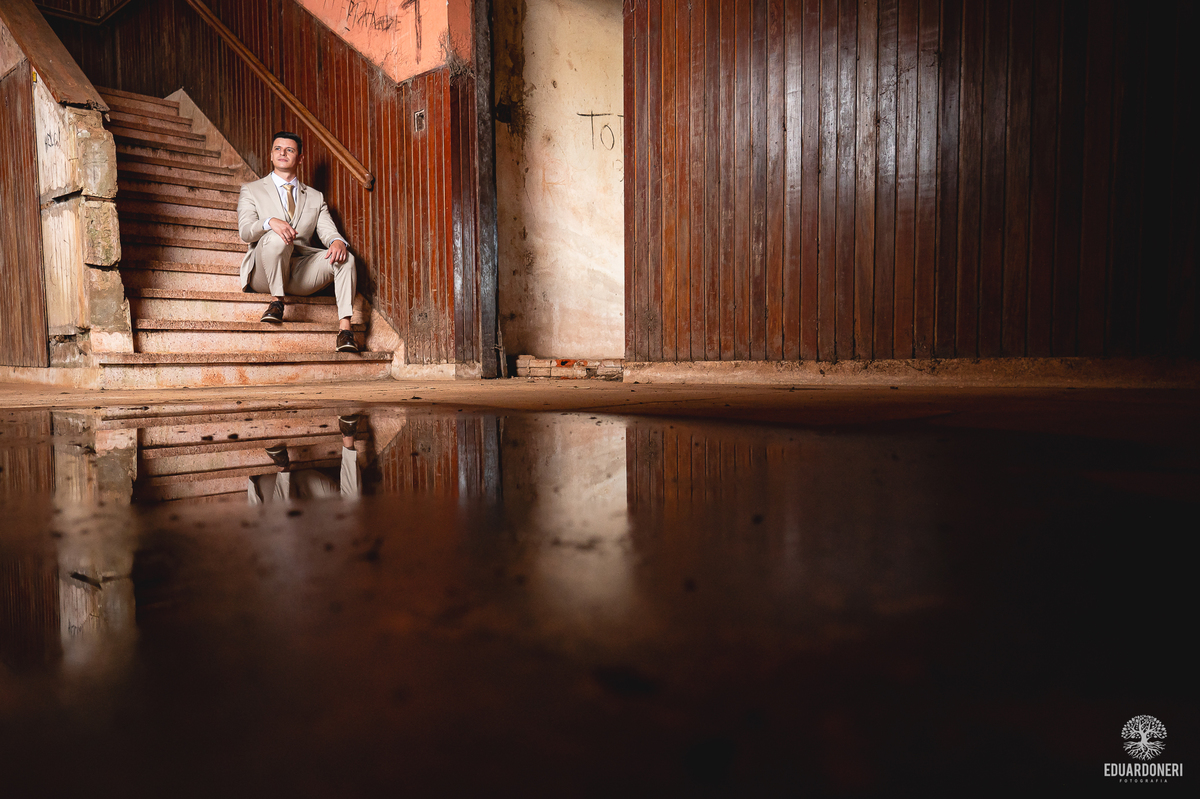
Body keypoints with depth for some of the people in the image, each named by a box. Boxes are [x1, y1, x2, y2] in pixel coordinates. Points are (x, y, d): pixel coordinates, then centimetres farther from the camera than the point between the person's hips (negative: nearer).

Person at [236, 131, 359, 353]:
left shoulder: (315, 197, 23)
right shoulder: (251, 190, 17)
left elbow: (327, 231, 7)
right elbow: (245, 231, 0)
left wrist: (338, 241, -20)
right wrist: (270, 222, -24)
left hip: (301, 272, 2)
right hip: (264, 274, -2)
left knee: (344, 257, -26)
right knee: (277, 237, -34)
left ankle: (344, 329, -34)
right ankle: (277, 301, -18)